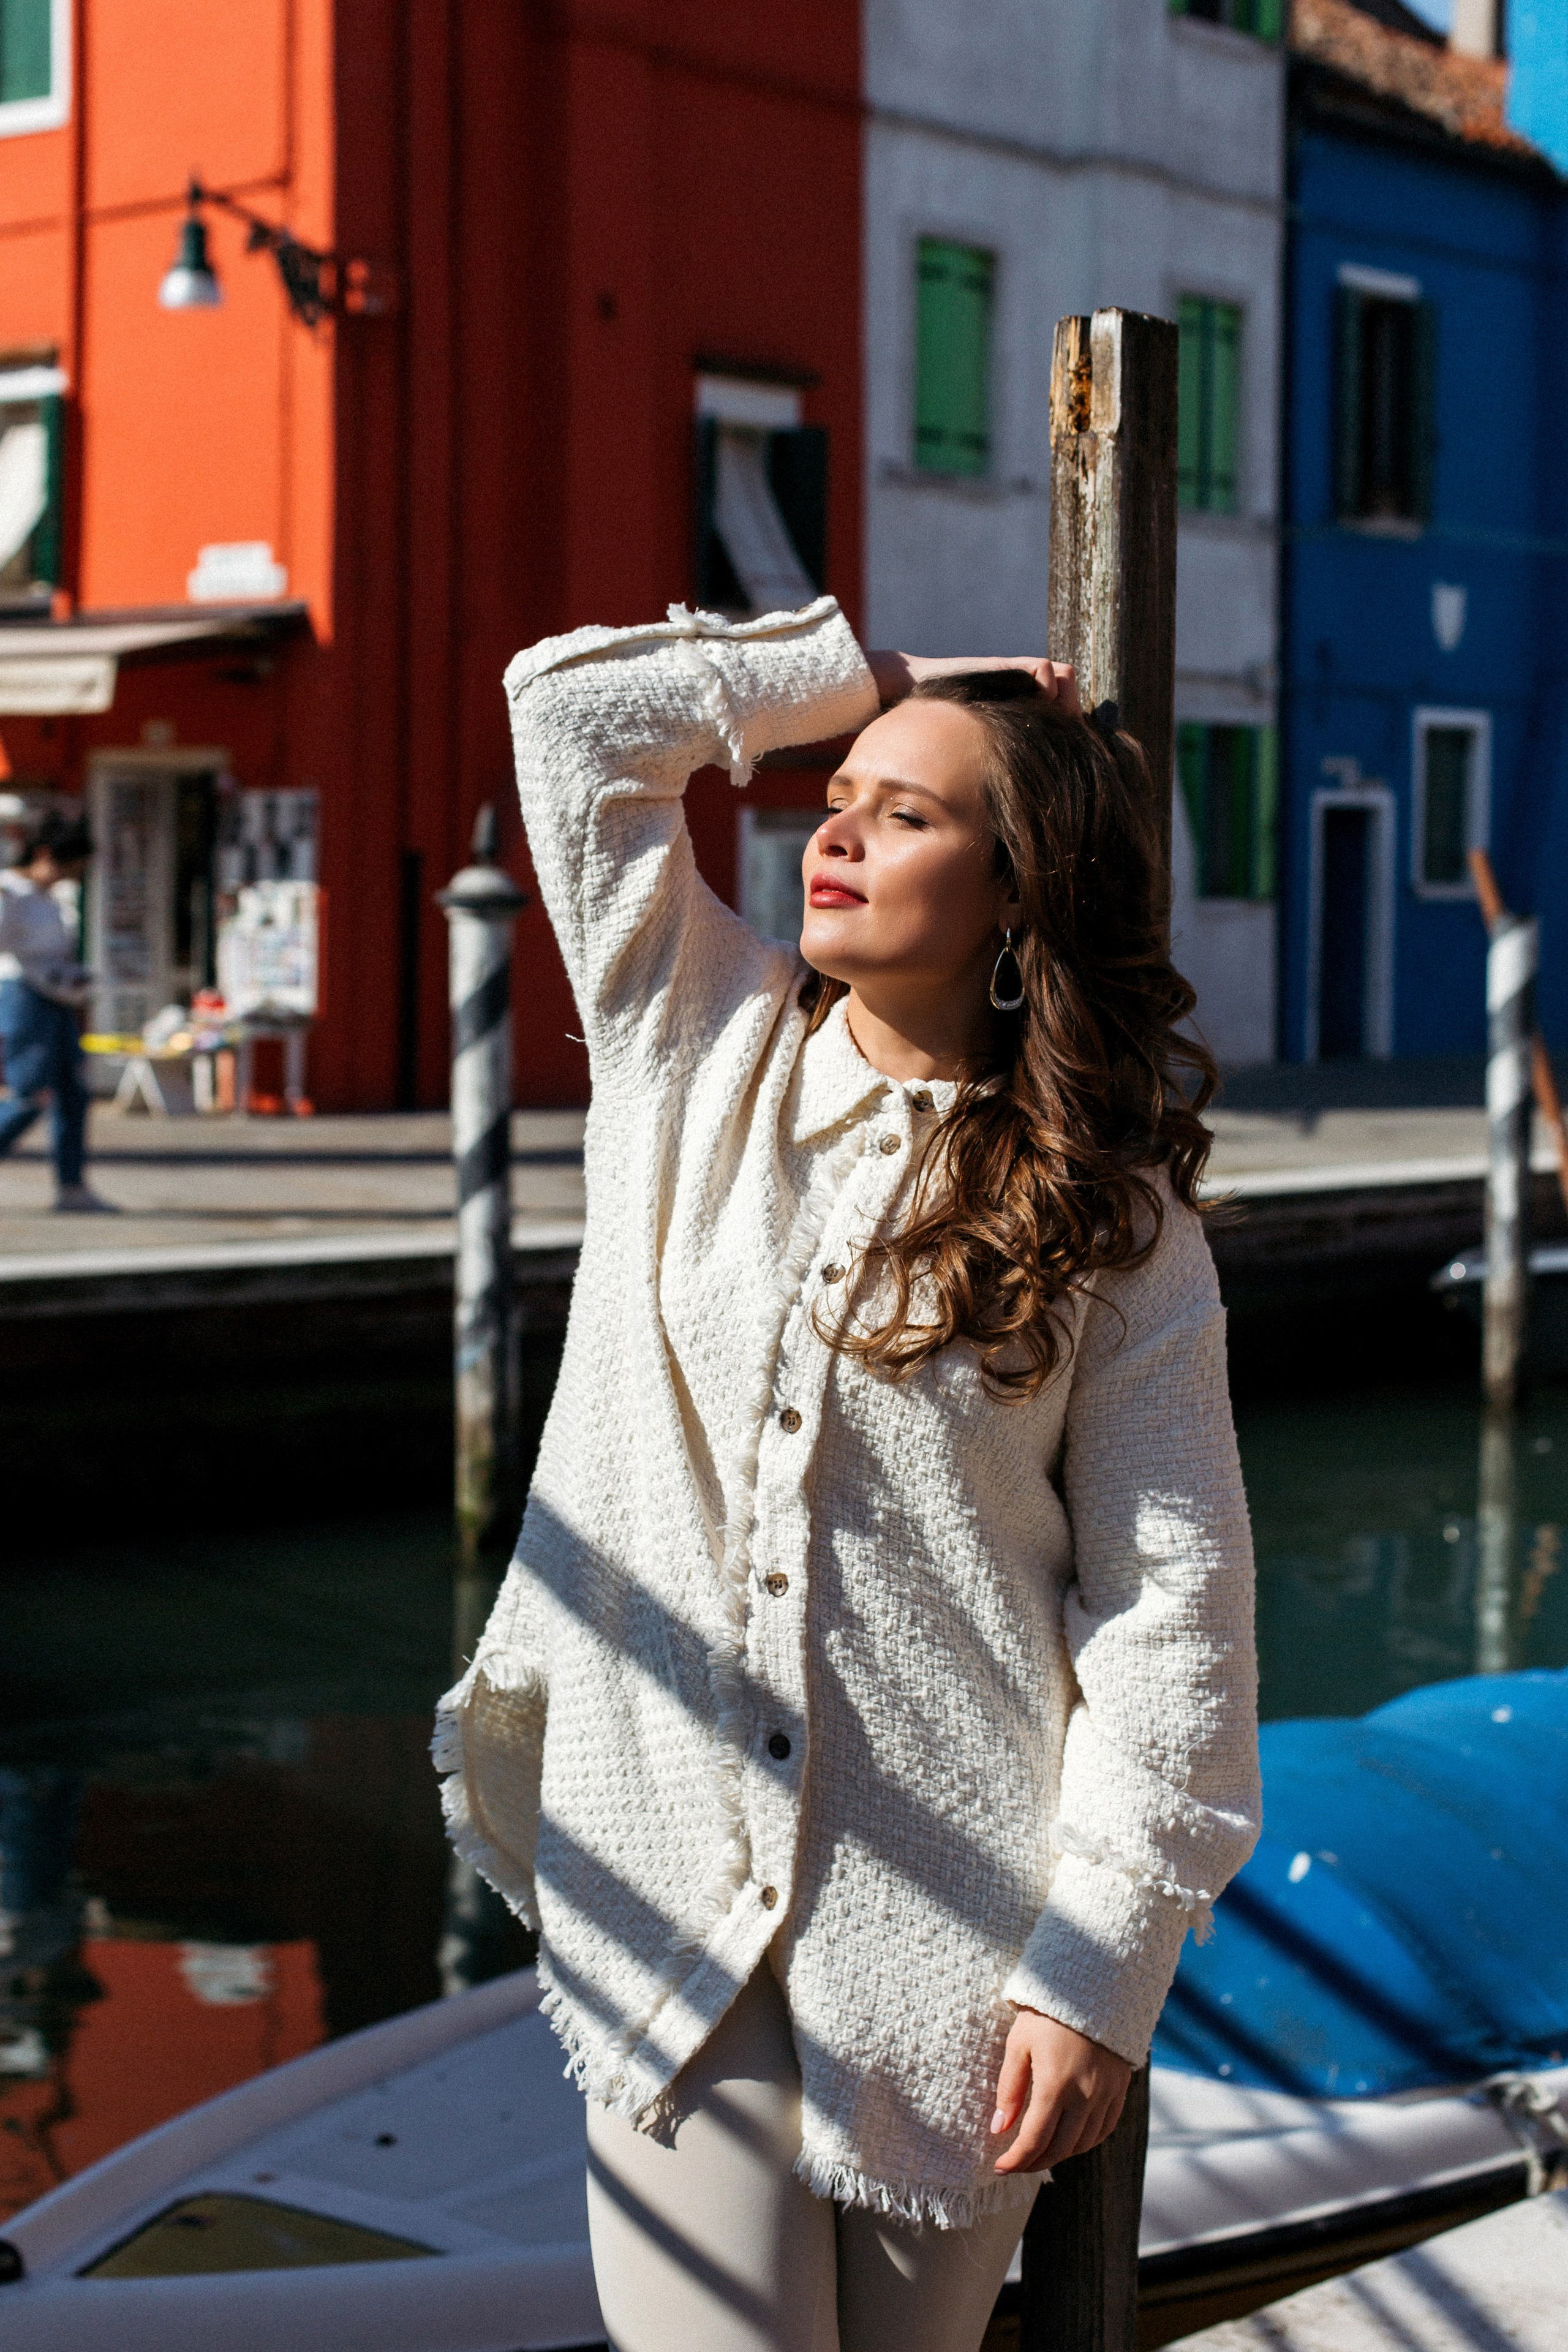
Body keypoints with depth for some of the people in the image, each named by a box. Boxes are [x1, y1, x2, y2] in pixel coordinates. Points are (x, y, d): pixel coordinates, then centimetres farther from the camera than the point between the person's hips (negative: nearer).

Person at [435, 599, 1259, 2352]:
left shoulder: (1111, 1216, -2)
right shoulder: (700, 1055, 5)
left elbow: (1173, 1610, -4)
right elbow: (574, 705, 6)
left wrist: (1101, 1967, -9)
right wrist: (876, 677, 7)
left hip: (946, 1910, -1)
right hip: (670, 1877, 1)